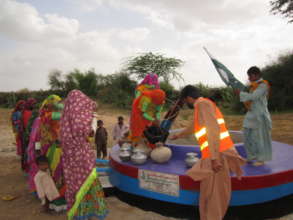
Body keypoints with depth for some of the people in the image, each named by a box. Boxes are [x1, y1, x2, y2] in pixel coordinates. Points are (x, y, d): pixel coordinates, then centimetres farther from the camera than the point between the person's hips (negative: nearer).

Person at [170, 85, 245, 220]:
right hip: (218, 154, 9)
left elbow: (213, 128, -22)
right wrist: (179, 135, 55)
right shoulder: (205, 106, 22)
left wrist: (214, 158, -27)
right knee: (212, 194, 18)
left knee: (212, 196, 2)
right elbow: (192, 127, 39)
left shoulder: (203, 104, -9)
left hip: (218, 155, -9)